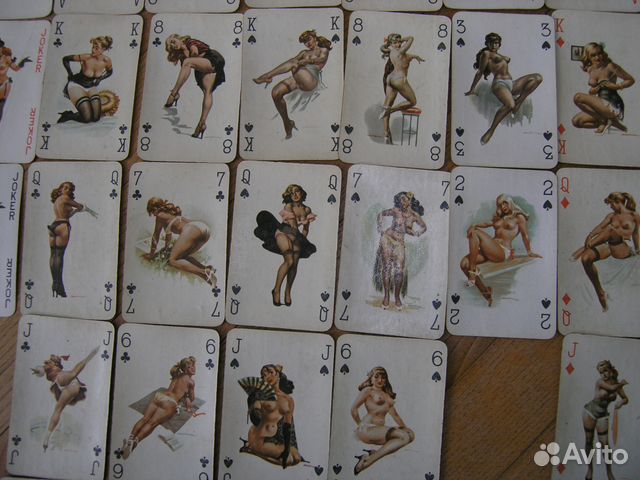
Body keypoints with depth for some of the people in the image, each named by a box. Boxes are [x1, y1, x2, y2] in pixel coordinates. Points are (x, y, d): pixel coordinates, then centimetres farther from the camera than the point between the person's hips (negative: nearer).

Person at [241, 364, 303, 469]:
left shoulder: (289, 399, 9)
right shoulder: (261, 396, 0)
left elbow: (288, 426, 8)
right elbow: (255, 420, -12)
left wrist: (288, 448, 0)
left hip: (280, 440, 5)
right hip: (262, 439, -5)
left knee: (296, 457, -13)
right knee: (289, 459, -17)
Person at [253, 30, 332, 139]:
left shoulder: (323, 50, 20)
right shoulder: (304, 52, 35)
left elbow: (322, 59, -5)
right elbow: (291, 60, 20)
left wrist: (306, 61, -26)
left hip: (311, 80, -6)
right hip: (298, 80, 6)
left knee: (293, 64, -32)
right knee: (276, 92, -17)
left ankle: (264, 77, -36)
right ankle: (287, 123, -6)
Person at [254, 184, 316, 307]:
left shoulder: (307, 210, 13)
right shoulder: (288, 206, 0)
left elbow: (305, 229, 19)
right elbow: (293, 224, -8)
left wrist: (303, 238, 8)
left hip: (296, 237, 4)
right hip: (284, 232, -4)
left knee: (295, 264, -14)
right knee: (289, 261, -23)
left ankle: (287, 291, -1)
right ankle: (276, 289, -15)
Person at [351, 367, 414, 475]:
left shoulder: (387, 395, 25)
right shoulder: (368, 390, 3)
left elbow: (394, 414, 28)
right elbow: (354, 409, -4)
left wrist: (404, 427, 17)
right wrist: (360, 425, 0)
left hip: (379, 429, 7)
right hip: (367, 428, -7)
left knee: (410, 435, -9)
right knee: (404, 437, -22)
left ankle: (373, 453, -13)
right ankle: (368, 460, -19)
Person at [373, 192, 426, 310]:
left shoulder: (414, 215, -1)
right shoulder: (396, 211, -3)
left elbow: (424, 227, 14)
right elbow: (381, 214, 11)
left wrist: (415, 233, -1)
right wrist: (380, 228, 2)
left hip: (399, 243, 0)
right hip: (387, 239, 0)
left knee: (399, 270, -8)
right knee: (386, 267, -2)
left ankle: (397, 297, 6)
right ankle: (386, 296, 4)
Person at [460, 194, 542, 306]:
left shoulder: (519, 217, 14)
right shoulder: (498, 218, 30)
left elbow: (525, 235, 12)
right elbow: (488, 223, 14)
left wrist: (529, 252, 11)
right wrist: (474, 225, -4)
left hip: (503, 252, -7)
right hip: (491, 250, 7)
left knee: (475, 233, -28)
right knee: (464, 263, -18)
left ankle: (473, 270, -26)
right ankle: (485, 291, -9)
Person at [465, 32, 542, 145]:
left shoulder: (499, 55, 30)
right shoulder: (486, 53, 8)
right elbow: (480, 72, 5)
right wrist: (472, 89, 5)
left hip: (511, 84, 8)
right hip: (499, 83, -8)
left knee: (538, 77, -11)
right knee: (510, 105, -39)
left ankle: (519, 101, -17)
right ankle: (490, 131, -34)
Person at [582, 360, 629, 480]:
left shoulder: (617, 384, -2)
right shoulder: (599, 381, -15)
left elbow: (626, 399, 8)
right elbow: (612, 388, -31)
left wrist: (621, 402, -14)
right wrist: (622, 383, -12)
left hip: (602, 416, 3)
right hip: (589, 412, -3)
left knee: (604, 444, -1)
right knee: (589, 441, 5)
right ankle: (590, 468, 20)